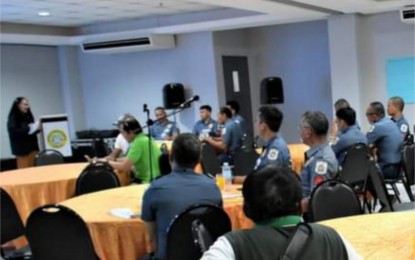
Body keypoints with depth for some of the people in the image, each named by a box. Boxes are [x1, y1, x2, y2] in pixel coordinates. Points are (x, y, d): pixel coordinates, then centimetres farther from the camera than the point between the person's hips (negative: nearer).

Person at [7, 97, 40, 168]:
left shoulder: (28, 116, 11)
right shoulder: (13, 118, -8)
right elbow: (13, 131, -21)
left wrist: (37, 128, -3)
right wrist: (28, 129, -24)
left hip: (32, 146, 6)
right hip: (21, 148, -6)